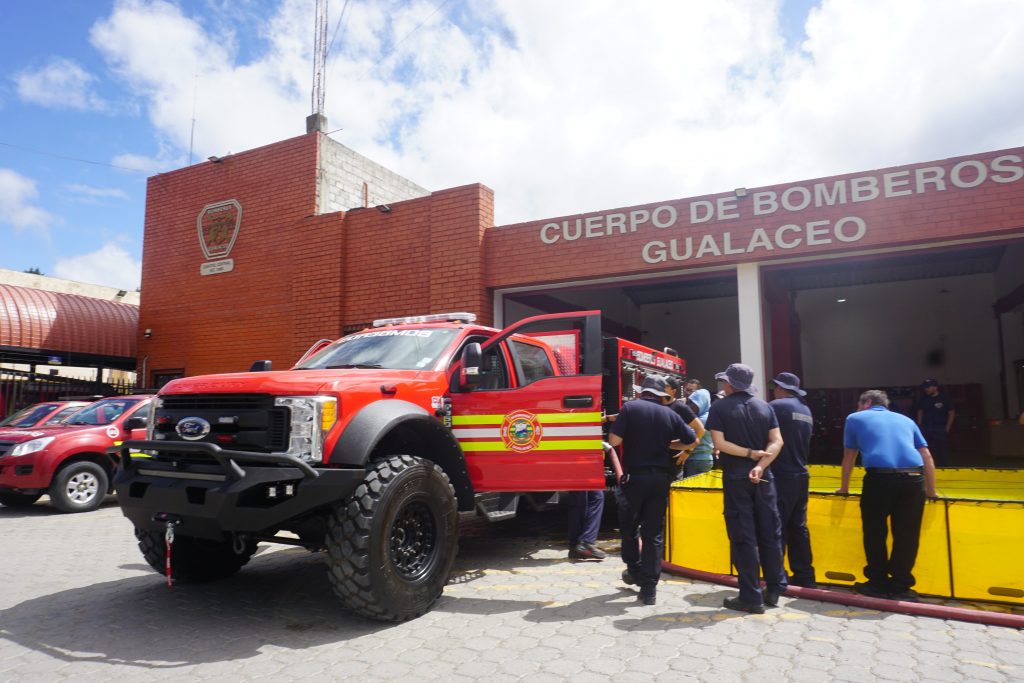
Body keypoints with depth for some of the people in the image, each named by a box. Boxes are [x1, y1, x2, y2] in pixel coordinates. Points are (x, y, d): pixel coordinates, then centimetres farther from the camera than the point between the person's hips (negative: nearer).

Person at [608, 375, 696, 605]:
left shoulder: (630, 408, -6)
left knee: (629, 526, 19)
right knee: (654, 532, 7)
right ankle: (649, 588, 6)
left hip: (635, 476, -2)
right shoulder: (669, 414, 3)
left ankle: (634, 570, 32)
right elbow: (690, 440, 10)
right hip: (660, 478, 2)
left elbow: (614, 440, -13)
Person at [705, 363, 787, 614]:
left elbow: (719, 443, -13)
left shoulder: (719, 407, -3)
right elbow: (777, 441, -2)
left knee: (743, 537, 0)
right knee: (769, 534, 12)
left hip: (735, 478, -4)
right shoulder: (764, 406, 8)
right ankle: (774, 590, 21)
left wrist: (751, 453, -7)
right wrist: (760, 465, -11)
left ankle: (752, 597, 4)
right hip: (763, 477, 4)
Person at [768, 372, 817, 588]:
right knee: (798, 527, 13)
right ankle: (804, 576, 17)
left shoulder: (776, 406, -11)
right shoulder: (806, 411, 13)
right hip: (800, 476, 7)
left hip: (781, 477, -7)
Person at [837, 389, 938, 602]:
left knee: (875, 533, 11)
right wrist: (931, 490, 31)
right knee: (906, 535, 10)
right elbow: (927, 456, 24)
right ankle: (900, 586, 17)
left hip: (879, 477, -3)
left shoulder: (855, 418, 22)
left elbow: (849, 457, 27)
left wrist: (844, 487, 37)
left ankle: (879, 583, 19)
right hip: (913, 478, 3)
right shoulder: (905, 420, 29)